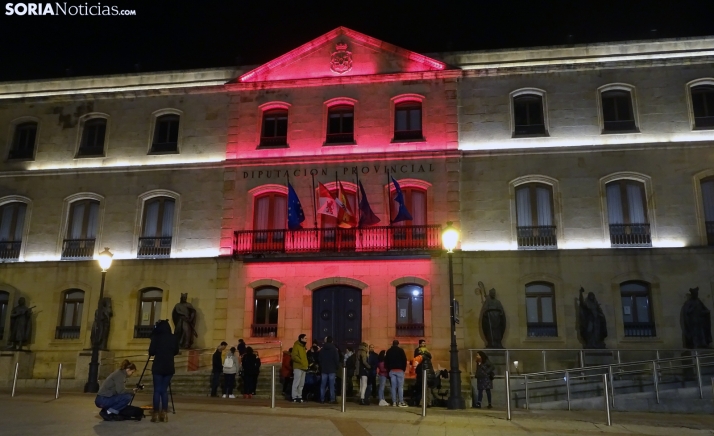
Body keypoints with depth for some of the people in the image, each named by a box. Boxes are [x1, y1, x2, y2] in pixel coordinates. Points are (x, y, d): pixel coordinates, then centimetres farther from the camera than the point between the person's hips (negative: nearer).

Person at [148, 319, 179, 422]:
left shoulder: (156, 337, -5)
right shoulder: (174, 338, 3)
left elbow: (151, 352, -3)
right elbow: (176, 352, 12)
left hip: (158, 367, -3)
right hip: (169, 367, 3)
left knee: (157, 390, 2)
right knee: (164, 390, 9)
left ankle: (156, 414, 0)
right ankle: (164, 414, 5)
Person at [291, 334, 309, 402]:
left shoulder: (303, 346, 20)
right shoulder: (296, 346, -7)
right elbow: (294, 356, -17)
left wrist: (306, 364, 12)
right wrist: (301, 361, -19)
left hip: (303, 367, 9)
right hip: (298, 367, -9)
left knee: (301, 384, 9)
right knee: (296, 382, -8)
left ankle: (299, 396, 15)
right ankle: (295, 397, -4)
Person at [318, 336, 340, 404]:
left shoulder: (322, 349, 7)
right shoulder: (334, 349, -5)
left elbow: (319, 359, 11)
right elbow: (337, 360, -7)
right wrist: (337, 367, 3)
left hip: (324, 369, 3)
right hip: (332, 370, -3)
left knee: (322, 385, 6)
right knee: (332, 385, -3)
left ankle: (322, 399, 5)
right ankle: (332, 399, -6)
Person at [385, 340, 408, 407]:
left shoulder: (388, 351, 10)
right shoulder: (401, 350, -1)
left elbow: (386, 361, 11)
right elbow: (404, 360, -3)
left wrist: (388, 369, 15)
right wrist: (404, 369, 5)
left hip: (391, 371, 3)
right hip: (400, 370, -3)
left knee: (393, 387, 4)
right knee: (400, 386, -2)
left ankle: (394, 402, 2)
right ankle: (401, 402, -7)